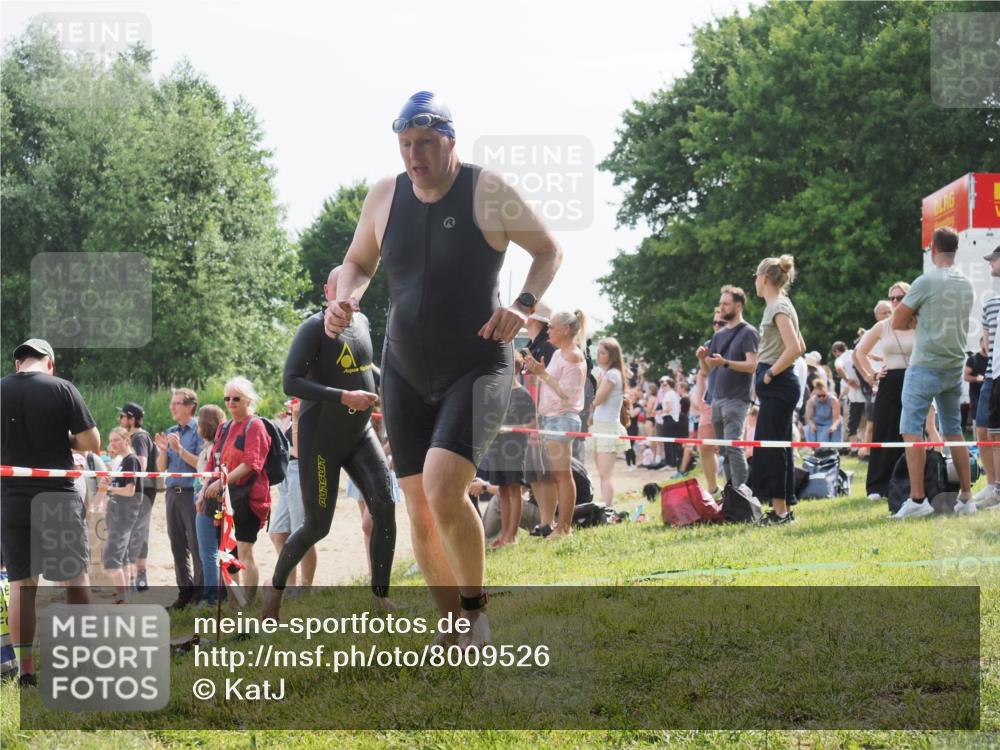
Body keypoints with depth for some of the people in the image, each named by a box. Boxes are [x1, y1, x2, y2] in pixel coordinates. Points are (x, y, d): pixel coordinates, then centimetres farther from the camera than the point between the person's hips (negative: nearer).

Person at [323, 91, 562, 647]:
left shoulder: (488, 192, -11)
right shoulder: (385, 197, 2)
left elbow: (550, 251, -1)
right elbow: (359, 262, 18)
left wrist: (524, 305, -17)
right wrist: (346, 300, -3)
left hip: (479, 368, -5)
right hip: (406, 373, 5)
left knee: (443, 489, -24)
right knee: (420, 511, 6)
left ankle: (477, 610, -3)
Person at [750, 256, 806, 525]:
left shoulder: (779, 307, -13)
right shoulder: (779, 305, 17)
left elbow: (794, 348, -24)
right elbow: (799, 347, 25)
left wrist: (771, 373, -15)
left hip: (777, 385, -10)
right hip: (777, 386, 10)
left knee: (770, 446, -8)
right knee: (774, 445, 11)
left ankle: (780, 510, -7)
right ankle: (784, 509, 14)